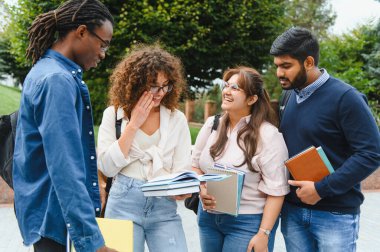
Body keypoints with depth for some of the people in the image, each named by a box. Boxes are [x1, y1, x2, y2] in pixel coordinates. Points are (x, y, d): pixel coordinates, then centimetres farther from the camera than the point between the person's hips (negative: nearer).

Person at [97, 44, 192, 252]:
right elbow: (107, 167, -7)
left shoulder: (177, 119, 6)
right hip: (124, 203, -1)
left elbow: (182, 168, 2)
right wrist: (133, 124, -8)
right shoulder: (114, 114, 2)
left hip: (165, 206, 1)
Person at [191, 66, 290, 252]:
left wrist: (263, 233, -17)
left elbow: (275, 190, -14)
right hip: (208, 217, 5)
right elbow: (196, 166, 12)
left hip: (248, 222, -5)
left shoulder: (268, 135, -13)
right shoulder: (211, 125, 3)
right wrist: (201, 189, -8)